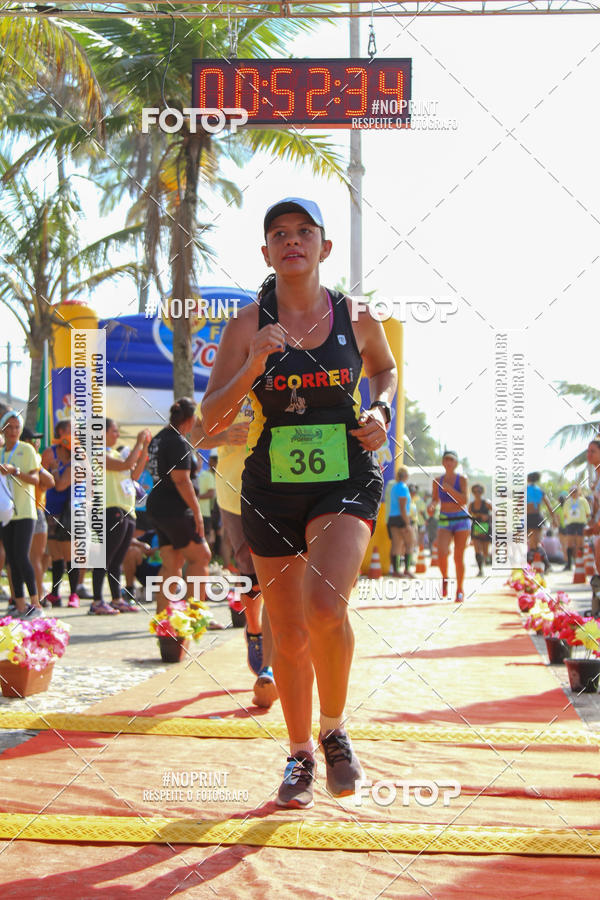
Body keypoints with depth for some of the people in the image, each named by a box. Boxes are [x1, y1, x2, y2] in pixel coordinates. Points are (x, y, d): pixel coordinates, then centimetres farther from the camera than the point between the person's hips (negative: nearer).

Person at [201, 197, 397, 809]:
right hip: (272, 488, 1)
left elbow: (385, 370, 23)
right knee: (289, 637, 8)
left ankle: (334, 730, -1)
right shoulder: (248, 326, -1)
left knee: (324, 604, -27)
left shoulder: (356, 317, 1)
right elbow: (211, 421, -3)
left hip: (346, 482, -1)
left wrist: (380, 411, 2)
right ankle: (300, 756, 30)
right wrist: (252, 367, -19)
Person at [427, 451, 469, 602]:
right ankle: (445, 579, 7)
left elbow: (464, 500, -13)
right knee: (442, 552, -20)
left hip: (461, 520, -2)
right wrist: (431, 506, -6)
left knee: (459, 557, 0)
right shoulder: (437, 481, 6)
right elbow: (435, 499, 16)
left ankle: (460, 589, 14)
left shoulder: (462, 479, -3)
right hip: (444, 521, 2)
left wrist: (449, 489, -22)